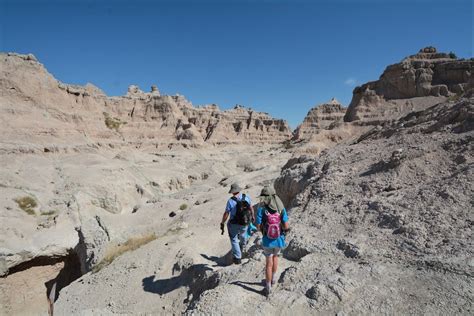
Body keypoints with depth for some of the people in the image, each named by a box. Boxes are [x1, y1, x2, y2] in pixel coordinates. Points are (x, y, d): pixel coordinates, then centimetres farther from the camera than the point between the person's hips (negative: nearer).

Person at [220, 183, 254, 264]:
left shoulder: (231, 201, -23)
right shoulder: (246, 197, -12)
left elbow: (226, 214, -18)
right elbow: (251, 208, 3)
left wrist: (222, 224, -5)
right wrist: (253, 216, 21)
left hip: (234, 224, -5)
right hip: (245, 223, 5)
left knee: (234, 240, 14)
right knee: (243, 233, 34)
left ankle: (237, 258, 17)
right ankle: (242, 245, 64)